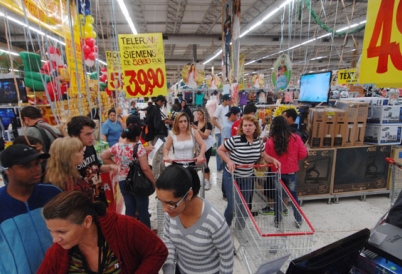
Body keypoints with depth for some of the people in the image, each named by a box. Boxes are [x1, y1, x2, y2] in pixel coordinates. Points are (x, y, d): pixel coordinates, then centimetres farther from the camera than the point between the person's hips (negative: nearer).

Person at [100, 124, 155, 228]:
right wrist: (154, 182, -10)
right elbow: (145, 168, -21)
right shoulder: (138, 147, -19)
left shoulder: (117, 146, -3)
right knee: (142, 209, 11)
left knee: (129, 208, 18)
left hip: (123, 181, 5)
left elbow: (103, 156, 8)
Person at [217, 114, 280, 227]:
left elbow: (264, 156, 11)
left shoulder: (258, 141, -4)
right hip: (231, 176, -5)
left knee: (245, 204, 16)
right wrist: (229, 161, -24)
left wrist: (273, 160, -7)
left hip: (247, 177, 5)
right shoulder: (235, 140, -20)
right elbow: (220, 150, -10)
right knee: (233, 204, -1)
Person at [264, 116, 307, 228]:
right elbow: (303, 153, -7)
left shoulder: (270, 141, -15)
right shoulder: (295, 138, -11)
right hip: (291, 171, 1)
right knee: (293, 195, 17)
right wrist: (294, 159, 11)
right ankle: (298, 220, 28)